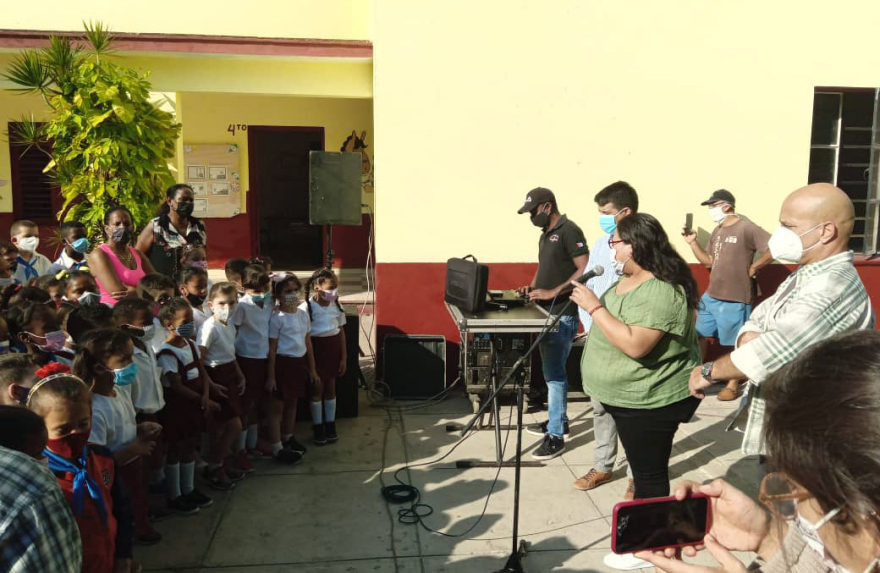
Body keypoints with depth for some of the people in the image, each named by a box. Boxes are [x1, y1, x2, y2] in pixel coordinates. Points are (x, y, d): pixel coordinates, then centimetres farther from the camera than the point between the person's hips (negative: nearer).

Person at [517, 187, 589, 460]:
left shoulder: (570, 231, -12)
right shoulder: (545, 234, 16)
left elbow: (584, 270, -18)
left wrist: (552, 293, -22)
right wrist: (533, 287, 6)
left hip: (563, 314, -9)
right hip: (546, 311, 9)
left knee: (554, 372, -8)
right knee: (551, 369, 16)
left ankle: (555, 436, -2)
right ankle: (558, 420, 28)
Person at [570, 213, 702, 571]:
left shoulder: (662, 291, -26)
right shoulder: (627, 280, 6)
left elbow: (635, 344, -35)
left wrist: (594, 306, -30)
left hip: (652, 400, -10)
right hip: (631, 397, 10)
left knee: (649, 473, 5)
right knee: (643, 469, 22)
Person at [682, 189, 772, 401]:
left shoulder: (746, 228, -14)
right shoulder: (718, 231, 12)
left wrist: (753, 268, -14)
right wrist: (693, 242, 4)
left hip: (735, 299, -8)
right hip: (711, 296, 8)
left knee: (735, 343, 6)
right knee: (699, 335, 13)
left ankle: (733, 385, 18)